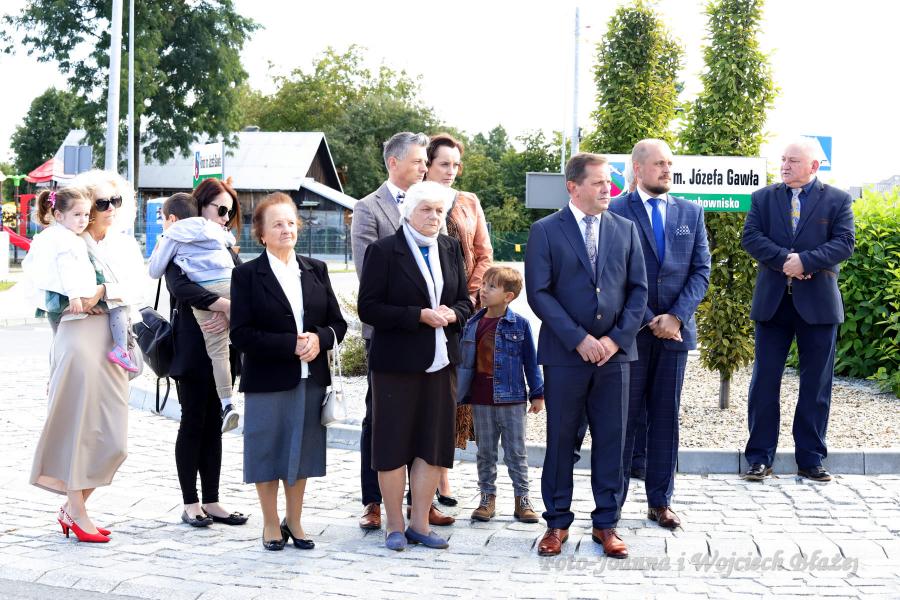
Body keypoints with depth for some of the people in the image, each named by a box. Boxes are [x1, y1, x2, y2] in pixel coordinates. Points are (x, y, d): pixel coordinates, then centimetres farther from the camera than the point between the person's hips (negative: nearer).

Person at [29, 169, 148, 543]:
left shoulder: (126, 245, 15)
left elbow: (139, 290, 1)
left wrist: (103, 291, -13)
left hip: (115, 344, 6)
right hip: (80, 339, -6)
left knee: (113, 438, 6)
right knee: (79, 428, -3)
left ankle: (73, 507, 18)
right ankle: (76, 513, 7)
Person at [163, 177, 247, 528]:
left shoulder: (227, 250, 14)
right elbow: (180, 287, -22)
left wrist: (230, 314, -18)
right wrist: (226, 305, -26)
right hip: (192, 351, -6)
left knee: (214, 425, 9)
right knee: (193, 423, 0)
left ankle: (211, 502, 15)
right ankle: (190, 504, 9)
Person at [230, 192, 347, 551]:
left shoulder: (316, 270, 10)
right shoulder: (247, 275, -4)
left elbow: (337, 323, 9)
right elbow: (241, 335, -11)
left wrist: (319, 338, -13)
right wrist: (290, 345, -18)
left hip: (311, 379, 4)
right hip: (267, 381, -4)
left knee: (302, 452, 10)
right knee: (268, 451, 5)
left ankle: (294, 521, 25)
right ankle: (271, 524, 20)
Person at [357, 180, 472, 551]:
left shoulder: (450, 249, 10)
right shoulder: (384, 251, -7)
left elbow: (465, 302, 14)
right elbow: (368, 308, -11)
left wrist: (451, 313, -9)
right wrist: (419, 316, -19)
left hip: (441, 362, 5)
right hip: (396, 363, -5)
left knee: (434, 445, 8)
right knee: (393, 445, 2)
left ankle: (420, 524, 19)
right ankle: (394, 526, 15)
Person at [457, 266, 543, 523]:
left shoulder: (519, 324, -5)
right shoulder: (473, 324, 4)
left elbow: (530, 361, 0)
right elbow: (464, 361, 11)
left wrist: (537, 394, 0)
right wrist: (459, 393, 12)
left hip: (511, 399, -3)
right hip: (481, 401, 3)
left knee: (516, 452, 4)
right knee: (485, 452, 10)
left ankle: (522, 500, 12)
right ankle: (487, 498, 19)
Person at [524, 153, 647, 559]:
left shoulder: (625, 229, 9)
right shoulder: (545, 231, 0)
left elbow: (638, 290, 7)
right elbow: (538, 293, -7)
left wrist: (617, 338, -6)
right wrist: (579, 339, -13)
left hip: (615, 351, 3)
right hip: (565, 353, -2)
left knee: (611, 440, 5)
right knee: (561, 439, 5)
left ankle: (606, 523, 16)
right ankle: (557, 522, 17)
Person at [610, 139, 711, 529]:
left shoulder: (691, 213, 10)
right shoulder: (615, 212, -3)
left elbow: (701, 270, 5)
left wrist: (676, 316, -8)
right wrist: (648, 320, -11)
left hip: (676, 329, 4)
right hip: (630, 331, -3)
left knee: (666, 417, 8)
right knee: (626, 417, 1)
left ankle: (660, 501, 17)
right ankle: (613, 501, 9)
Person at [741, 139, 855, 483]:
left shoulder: (837, 201, 4)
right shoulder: (763, 198, 8)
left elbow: (845, 243, -7)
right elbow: (750, 237, -3)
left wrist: (805, 261, -20)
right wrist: (785, 259, -17)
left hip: (818, 303, -1)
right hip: (773, 302, 1)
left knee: (816, 385, 5)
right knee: (764, 380, 2)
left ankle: (810, 459, 15)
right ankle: (759, 458, 9)